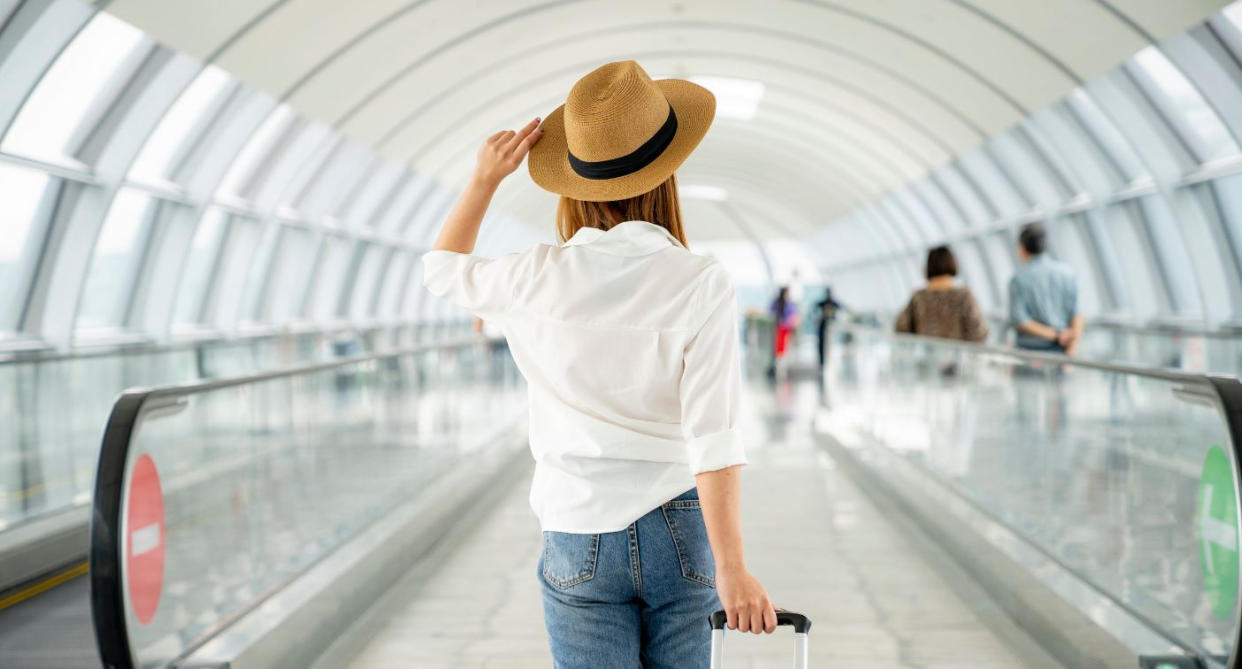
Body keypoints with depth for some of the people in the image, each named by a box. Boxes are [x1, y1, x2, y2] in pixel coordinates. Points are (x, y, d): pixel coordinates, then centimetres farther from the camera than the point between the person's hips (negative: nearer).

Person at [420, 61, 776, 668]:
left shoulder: (537, 279, -8)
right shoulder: (701, 285, -13)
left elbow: (443, 270, 14)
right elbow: (712, 437, -16)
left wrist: (485, 179, 17)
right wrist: (731, 567, -13)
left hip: (579, 540, 1)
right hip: (680, 532, 0)